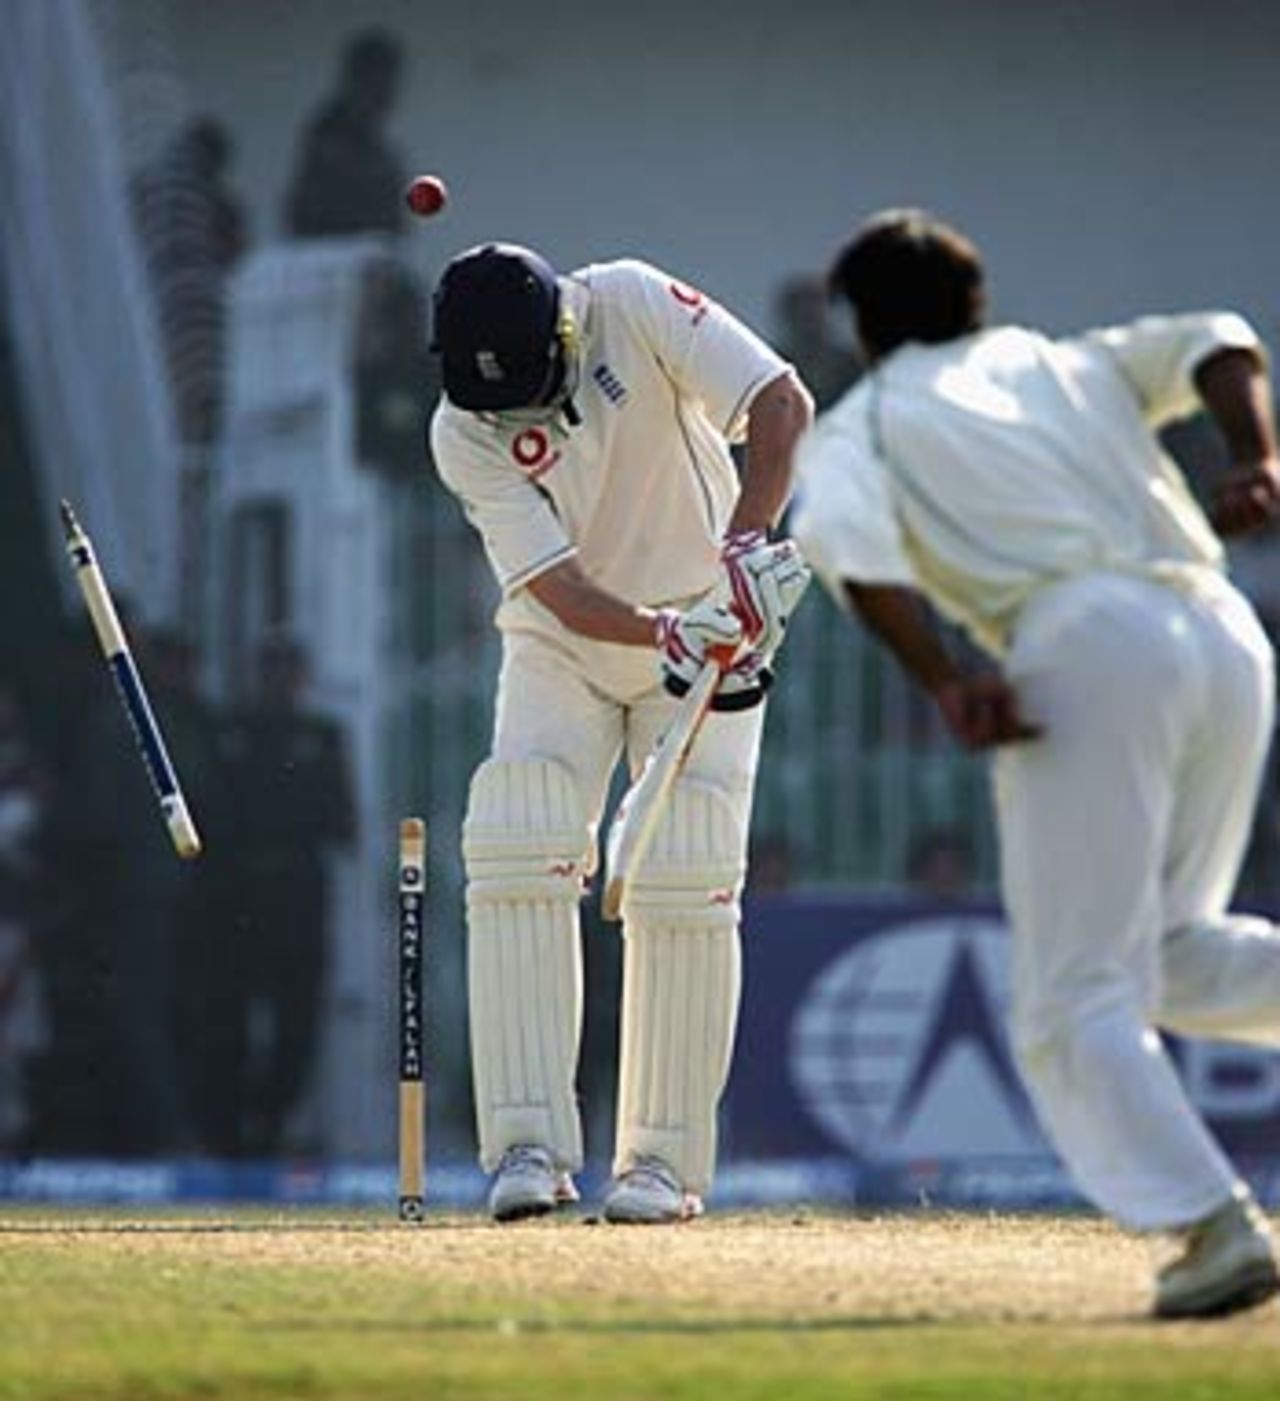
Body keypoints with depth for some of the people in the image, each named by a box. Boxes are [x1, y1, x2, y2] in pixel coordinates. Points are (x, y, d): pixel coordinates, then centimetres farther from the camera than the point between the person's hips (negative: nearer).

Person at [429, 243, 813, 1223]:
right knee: (517, 854, -17)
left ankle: (665, 1158, -3)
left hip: (708, 620, -1)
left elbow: (782, 401, -29)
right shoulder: (464, 435, -19)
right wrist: (666, 634, -42)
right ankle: (531, 1146, -15)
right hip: (562, 649, 1)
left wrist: (744, 544, -41)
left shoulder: (633, 307, -22)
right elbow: (560, 590, -24)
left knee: (685, 883, -10)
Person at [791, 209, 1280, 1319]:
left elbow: (845, 536, -3)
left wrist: (942, 685, -13)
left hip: (1085, 644, -5)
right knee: (1167, 948, 21)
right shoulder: (1074, 365, 32)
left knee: (1080, 1000, -4)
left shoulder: (864, 422, 18)